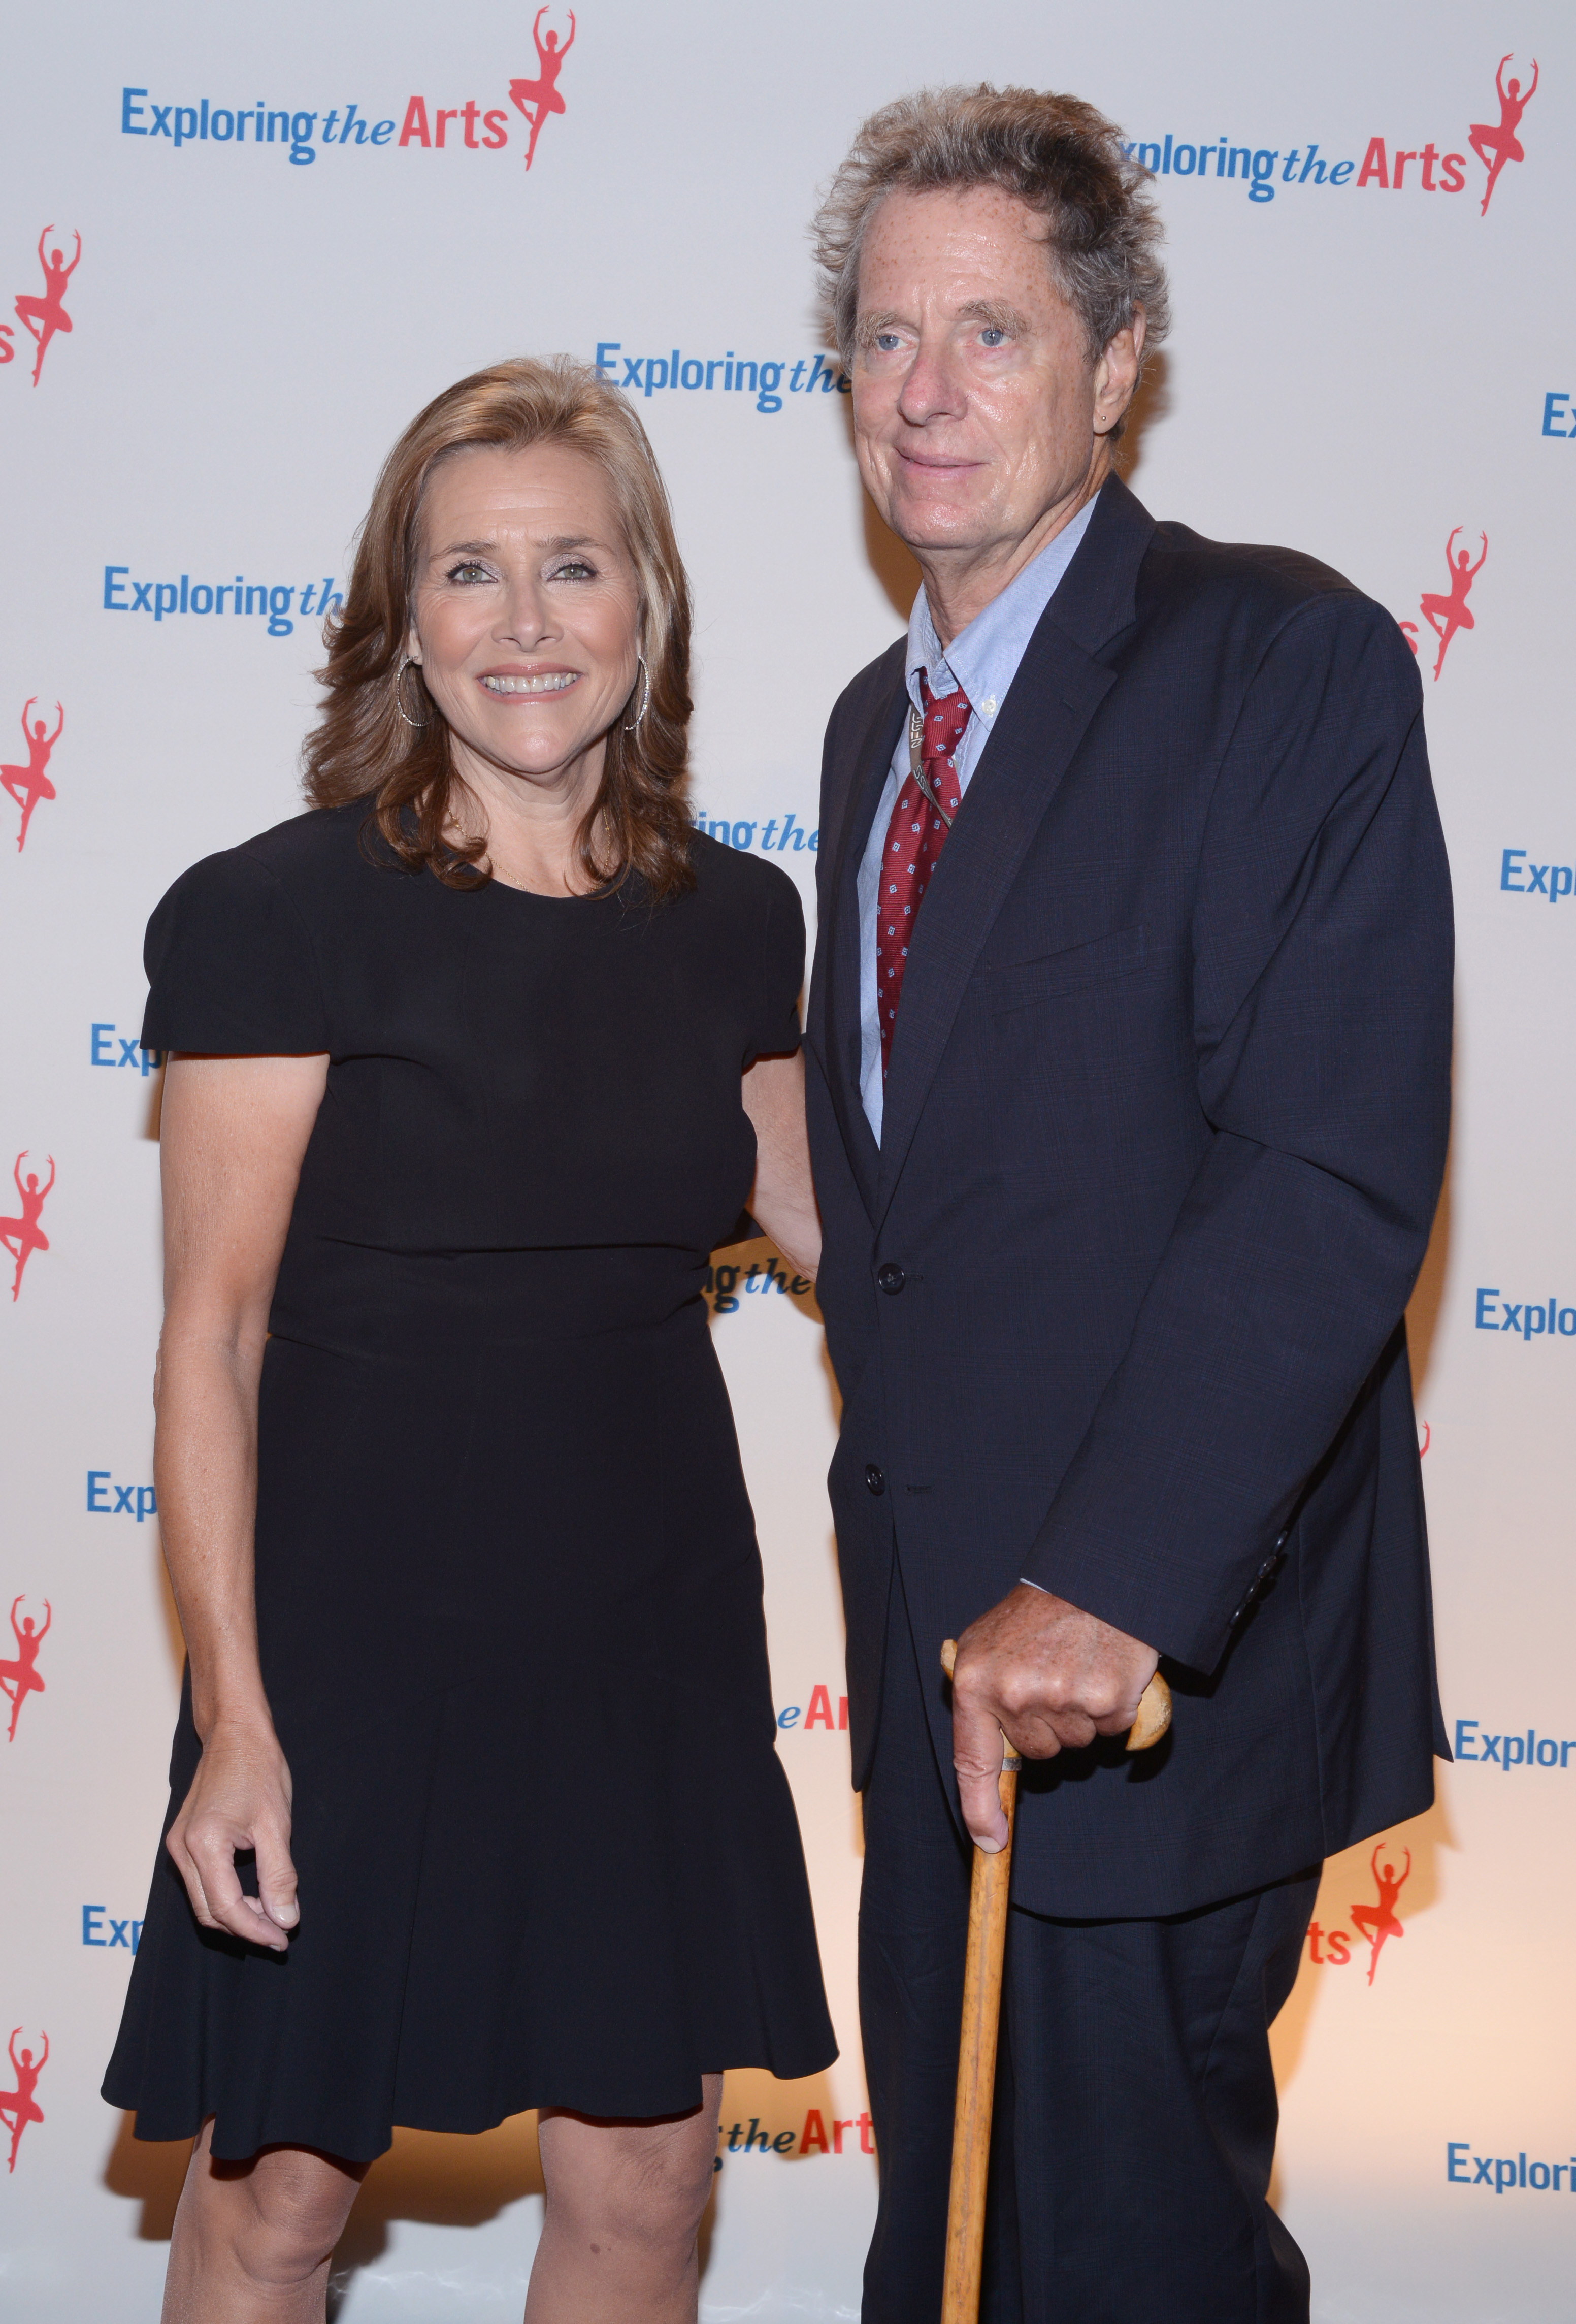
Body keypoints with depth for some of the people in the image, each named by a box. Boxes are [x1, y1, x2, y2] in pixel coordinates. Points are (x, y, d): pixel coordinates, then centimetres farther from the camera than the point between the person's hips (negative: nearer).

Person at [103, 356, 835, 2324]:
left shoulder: (732, 922, 3)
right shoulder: (282, 914, -11)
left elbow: (816, 1211, 18)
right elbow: (212, 1339, -10)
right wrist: (236, 1715, -14)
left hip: (649, 1633, 4)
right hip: (362, 1627, -4)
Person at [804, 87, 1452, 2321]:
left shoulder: (1287, 661, -13)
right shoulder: (880, 717, 13)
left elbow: (1338, 1171, -23)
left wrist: (1109, 1584, -28)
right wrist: (909, 1559, 15)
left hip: (1155, 1637, -7)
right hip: (933, 1626, 7)